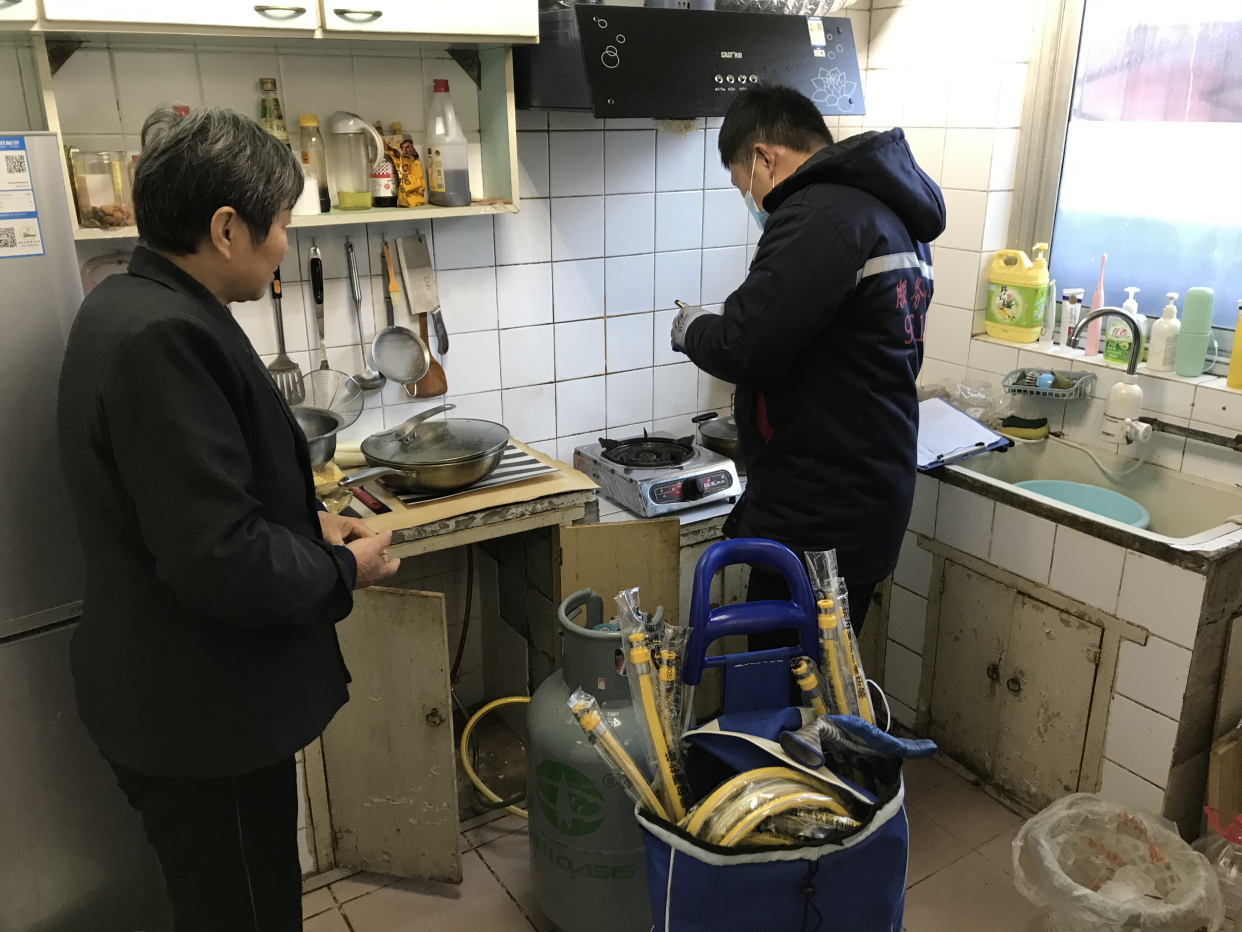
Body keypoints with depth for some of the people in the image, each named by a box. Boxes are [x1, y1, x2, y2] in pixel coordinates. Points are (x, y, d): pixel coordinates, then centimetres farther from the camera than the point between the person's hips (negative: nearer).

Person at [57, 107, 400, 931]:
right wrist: (345, 570, -12)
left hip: (178, 694, 10)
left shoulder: (131, 306, 7)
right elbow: (218, 557, -29)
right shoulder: (165, 337, -27)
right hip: (202, 713, -10)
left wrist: (307, 518, 5)